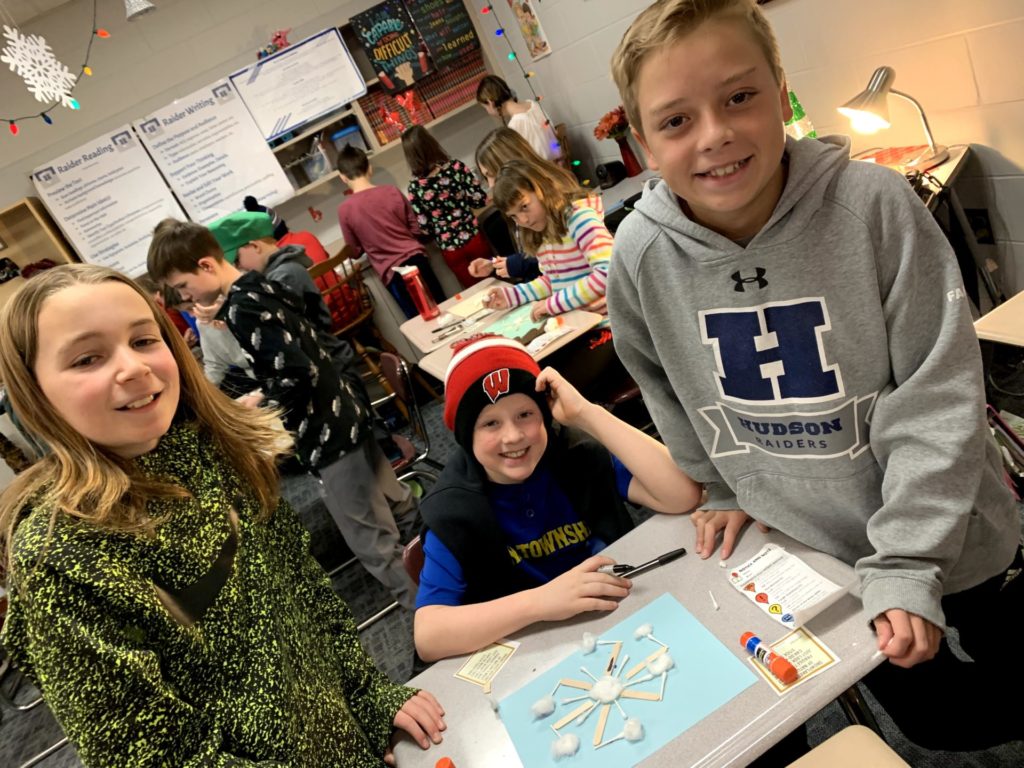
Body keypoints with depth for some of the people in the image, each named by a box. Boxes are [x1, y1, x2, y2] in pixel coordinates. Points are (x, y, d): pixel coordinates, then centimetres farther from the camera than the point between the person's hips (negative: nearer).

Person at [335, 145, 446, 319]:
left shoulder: (345, 210, -8)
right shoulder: (392, 191, -3)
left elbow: (355, 251, 3)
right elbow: (416, 230, 5)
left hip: (391, 271, -2)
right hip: (415, 258, 2)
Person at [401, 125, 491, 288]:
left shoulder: (415, 187, -14)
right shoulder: (456, 167, -15)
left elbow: (425, 228, -9)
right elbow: (480, 199, -9)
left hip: (450, 249, 0)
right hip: (473, 237, 0)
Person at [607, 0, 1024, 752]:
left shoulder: (873, 203, -24)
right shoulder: (642, 255, -17)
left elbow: (937, 399, -21)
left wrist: (905, 564, -22)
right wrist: (723, 489, 7)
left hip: (951, 540, -1)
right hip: (812, 553, 2)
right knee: (938, 723, 22)